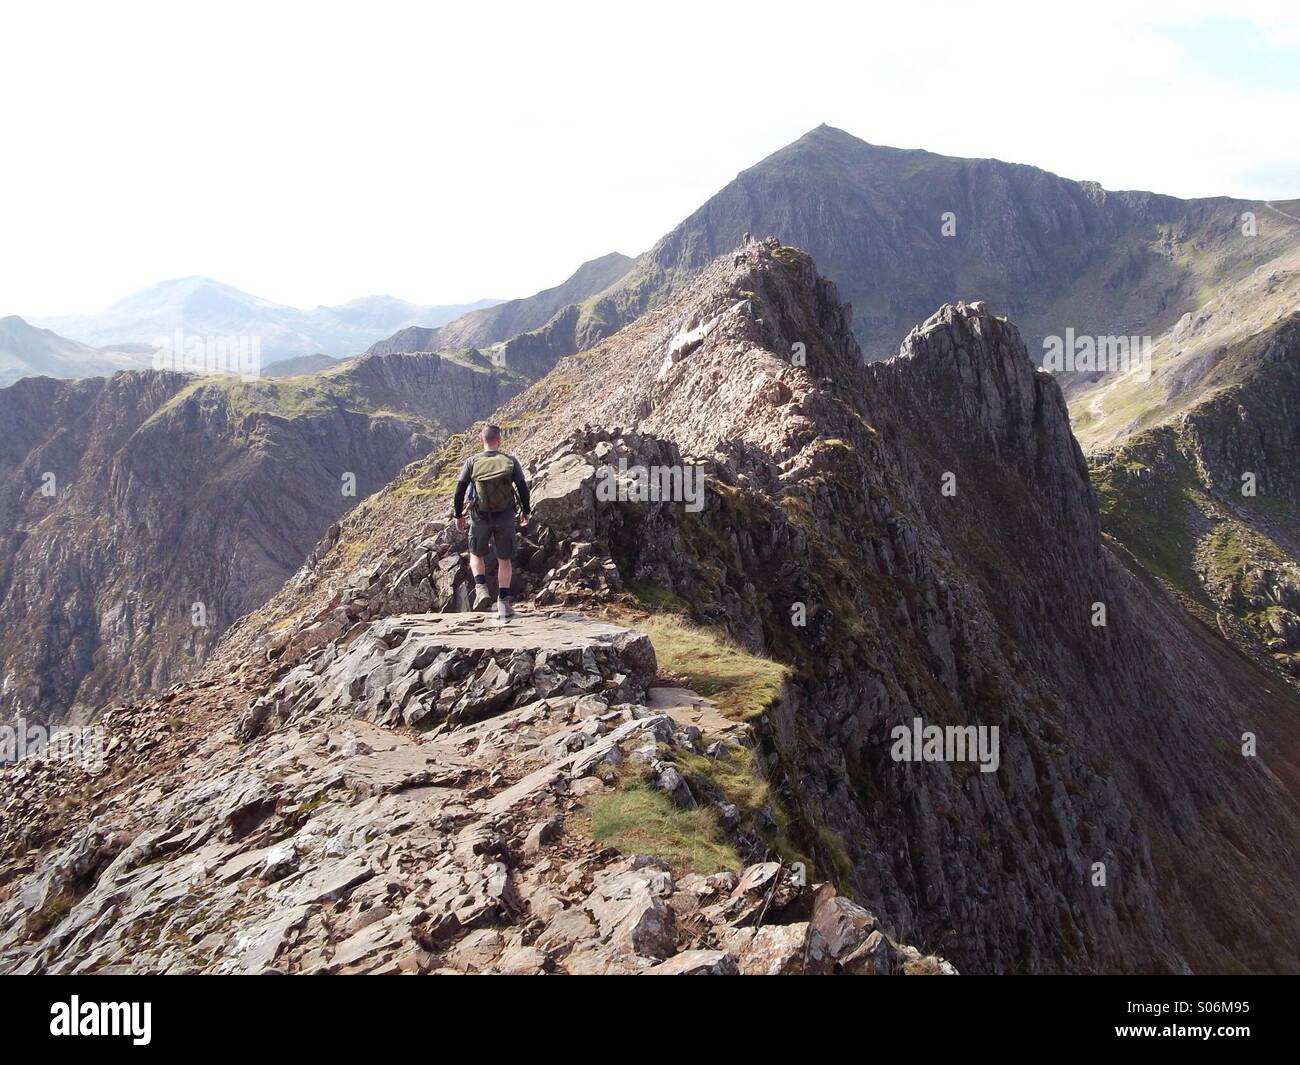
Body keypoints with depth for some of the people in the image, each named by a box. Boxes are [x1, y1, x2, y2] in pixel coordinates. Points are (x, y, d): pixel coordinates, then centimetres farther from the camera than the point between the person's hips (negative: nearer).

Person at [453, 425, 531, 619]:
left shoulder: (472, 462, -3)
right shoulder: (511, 461, -3)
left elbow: (460, 490, -3)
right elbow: (523, 488, -2)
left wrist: (459, 515, 9)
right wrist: (525, 511, 13)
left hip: (480, 517, 0)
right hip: (505, 518, 0)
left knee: (476, 555, 21)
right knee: (504, 559, 11)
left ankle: (481, 588, 0)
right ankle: (503, 602, 8)